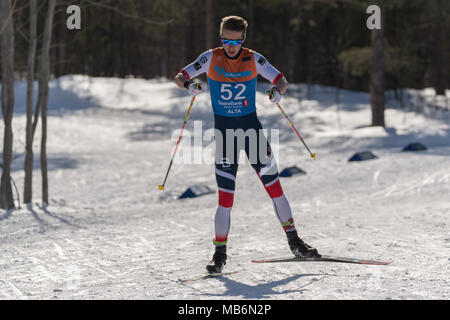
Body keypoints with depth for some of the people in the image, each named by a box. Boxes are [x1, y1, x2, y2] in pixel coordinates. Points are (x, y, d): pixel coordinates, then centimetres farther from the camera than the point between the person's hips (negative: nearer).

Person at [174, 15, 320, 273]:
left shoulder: (254, 59, -1)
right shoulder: (211, 58, -2)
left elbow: (282, 80, 2)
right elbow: (180, 76, 1)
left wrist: (278, 91, -22)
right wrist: (188, 85, -23)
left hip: (251, 125, 1)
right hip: (224, 128, -1)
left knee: (274, 186, 0)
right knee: (226, 195, -6)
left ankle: (295, 242, 12)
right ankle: (220, 254, 3)